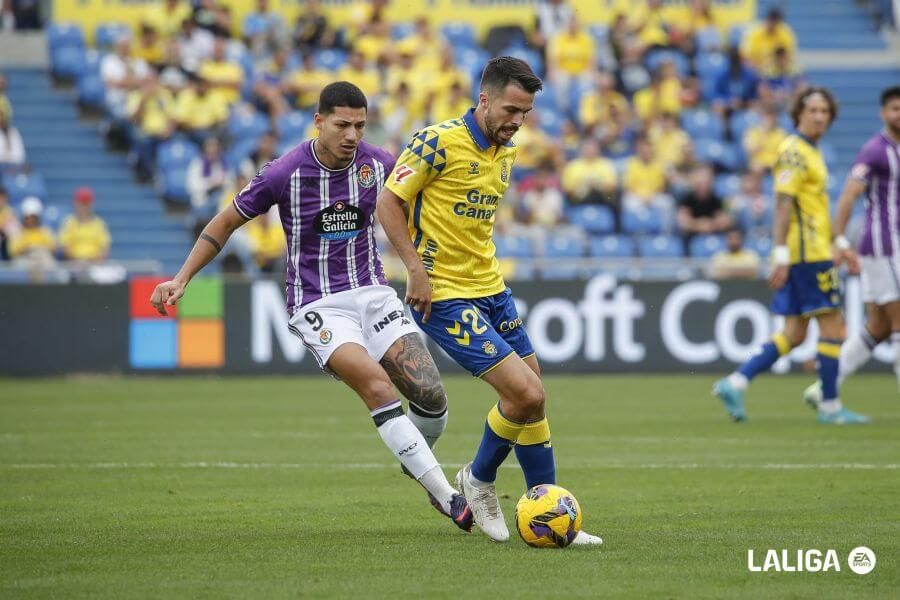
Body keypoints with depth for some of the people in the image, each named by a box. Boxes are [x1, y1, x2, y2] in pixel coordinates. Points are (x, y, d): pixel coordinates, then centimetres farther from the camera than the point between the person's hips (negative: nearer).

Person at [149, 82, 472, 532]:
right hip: (317, 305, -4)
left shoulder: (379, 165, -3)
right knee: (376, 384, -27)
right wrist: (181, 279, -1)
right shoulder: (284, 174, -13)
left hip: (372, 293, 4)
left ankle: (417, 465, 25)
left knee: (431, 396, -10)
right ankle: (448, 498, -27)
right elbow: (226, 222, 2)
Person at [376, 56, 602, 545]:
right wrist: (416, 267, -20)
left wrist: (483, 265, 16)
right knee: (525, 393, -16)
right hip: (444, 297, -9)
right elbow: (388, 200, -13)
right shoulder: (440, 142, -15)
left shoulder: (506, 152, 10)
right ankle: (480, 480, 10)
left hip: (490, 289, 9)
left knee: (532, 397, 8)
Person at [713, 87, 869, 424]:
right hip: (808, 255, -10)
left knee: (794, 334, 8)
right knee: (832, 326, -5)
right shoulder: (794, 151, -11)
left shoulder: (809, 152, 18)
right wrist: (781, 255, -24)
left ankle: (735, 384, 5)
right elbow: (783, 204, -18)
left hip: (813, 251, 10)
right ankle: (830, 406, 0)